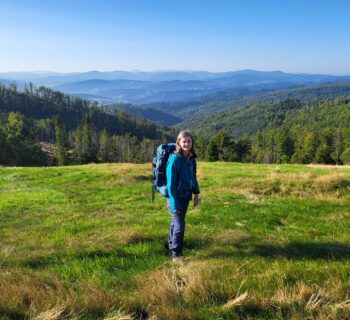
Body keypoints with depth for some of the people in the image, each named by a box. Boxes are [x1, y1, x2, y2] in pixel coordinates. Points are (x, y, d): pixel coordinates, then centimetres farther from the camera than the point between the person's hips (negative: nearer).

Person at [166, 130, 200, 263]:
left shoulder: (191, 158, -1)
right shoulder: (174, 160, -22)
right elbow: (171, 183, -21)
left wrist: (196, 194, 11)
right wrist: (174, 204, -22)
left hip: (185, 196, 7)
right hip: (174, 196, -7)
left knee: (176, 221, 21)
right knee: (179, 225, -7)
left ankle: (171, 245, 41)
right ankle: (176, 254, 9)